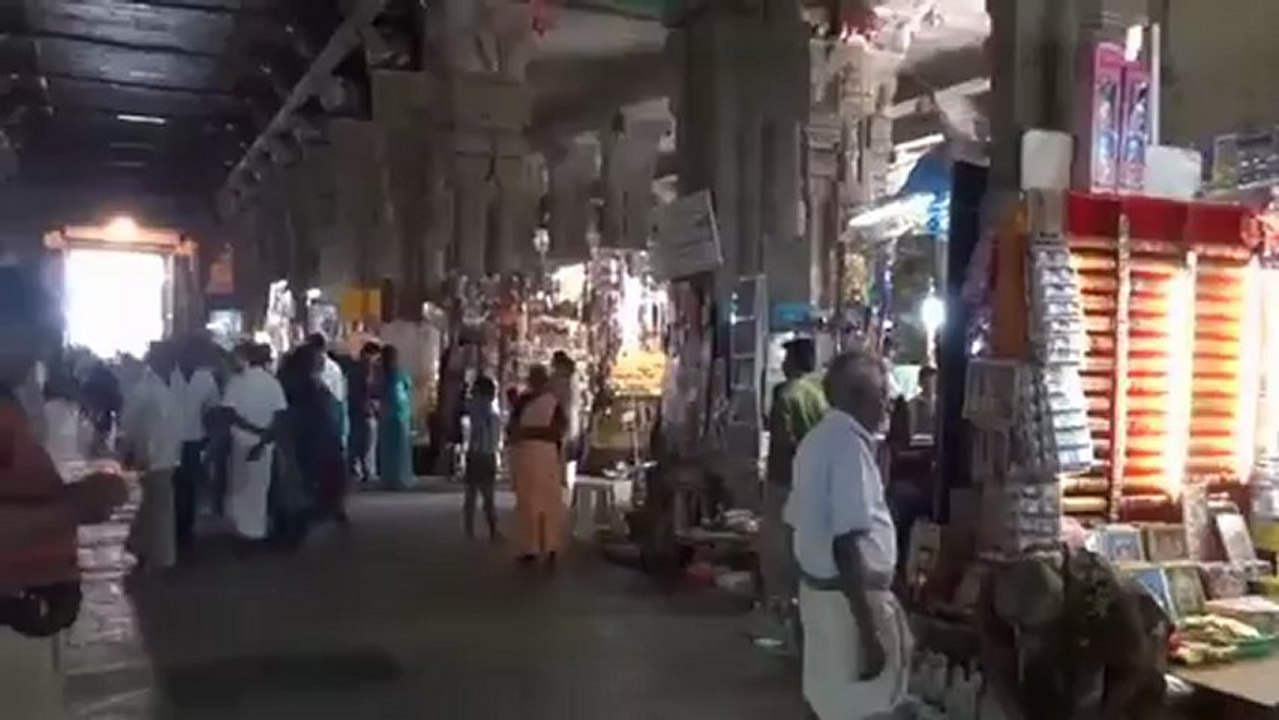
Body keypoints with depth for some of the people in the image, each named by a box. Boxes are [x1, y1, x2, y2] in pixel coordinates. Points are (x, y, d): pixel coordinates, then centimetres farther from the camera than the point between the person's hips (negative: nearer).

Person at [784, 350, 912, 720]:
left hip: (818, 589, 9)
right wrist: (869, 631, -26)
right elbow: (846, 544, -27)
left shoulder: (817, 440, 10)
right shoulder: (849, 445, -19)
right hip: (849, 598, -9)